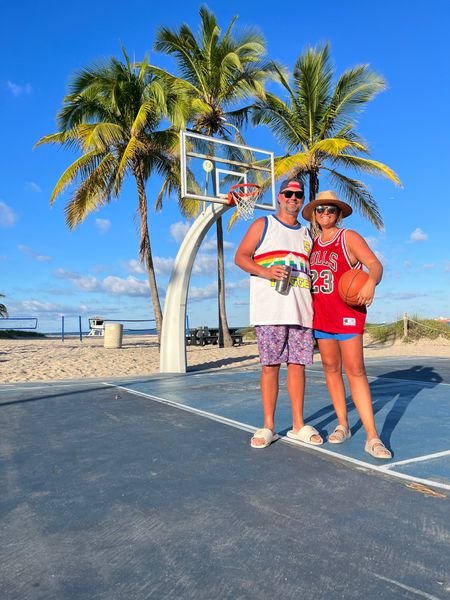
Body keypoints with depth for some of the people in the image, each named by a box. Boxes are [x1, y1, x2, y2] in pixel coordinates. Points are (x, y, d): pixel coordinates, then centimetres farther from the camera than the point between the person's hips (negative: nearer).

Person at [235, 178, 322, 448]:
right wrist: (265, 272, -16)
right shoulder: (263, 225, 7)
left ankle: (298, 425, 15)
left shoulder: (307, 235, 20)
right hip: (270, 309, -4)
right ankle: (269, 427, 8)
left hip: (301, 310, 4)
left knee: (298, 364, 5)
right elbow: (240, 257, 1)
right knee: (270, 365, -2)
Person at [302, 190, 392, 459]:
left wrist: (371, 282, -35)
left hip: (347, 312, -5)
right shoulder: (313, 243, 13)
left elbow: (375, 264, -14)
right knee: (331, 367, 7)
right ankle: (343, 425, 20)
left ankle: (372, 437, -6)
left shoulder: (349, 237, -3)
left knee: (355, 370, -10)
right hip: (321, 314, 5)